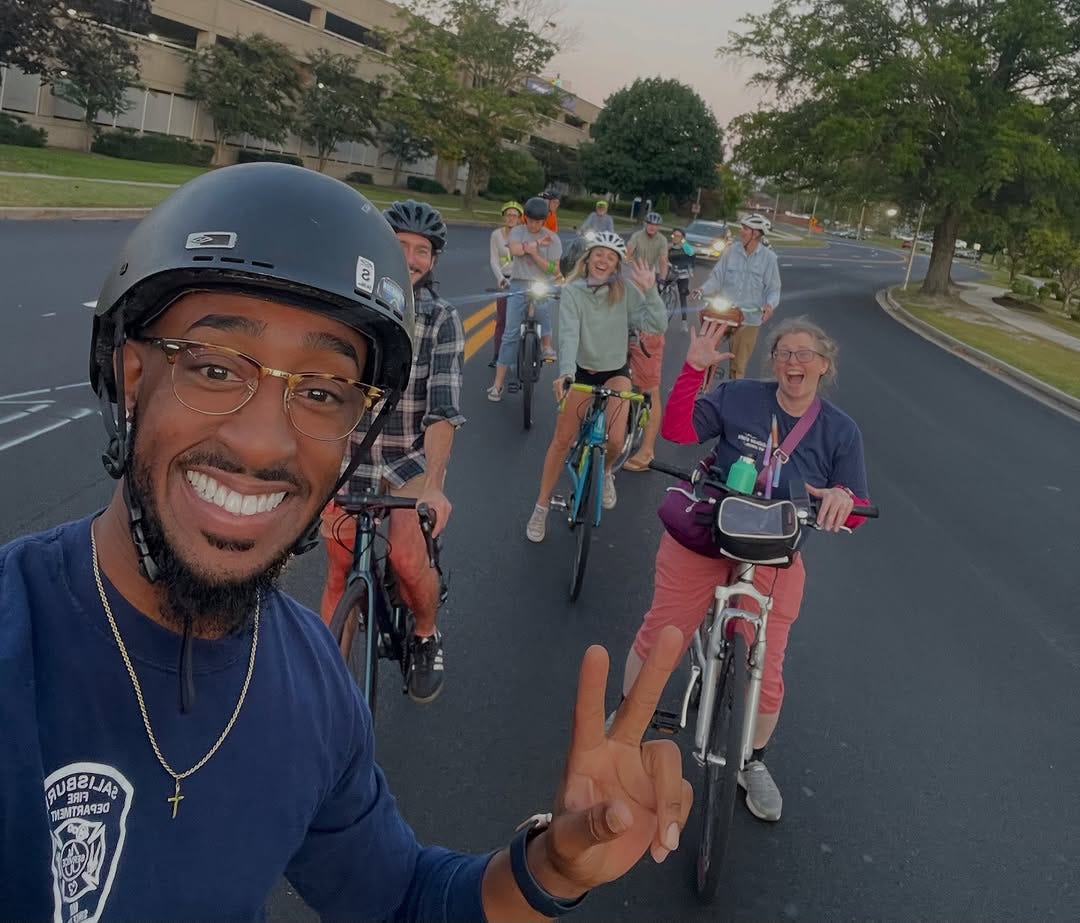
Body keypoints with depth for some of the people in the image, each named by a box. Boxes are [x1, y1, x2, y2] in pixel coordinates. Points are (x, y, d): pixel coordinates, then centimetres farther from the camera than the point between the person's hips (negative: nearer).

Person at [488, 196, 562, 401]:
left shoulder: (552, 238, 2)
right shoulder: (517, 231, 6)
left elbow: (554, 269, -4)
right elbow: (515, 249, -16)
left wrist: (533, 252, -13)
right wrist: (538, 242, -11)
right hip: (519, 285, -1)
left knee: (542, 306, -29)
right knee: (510, 334, -5)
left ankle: (546, 346, 0)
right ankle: (498, 382, -3)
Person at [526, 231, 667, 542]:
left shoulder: (625, 291, -10)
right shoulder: (572, 291, -13)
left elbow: (657, 324, -17)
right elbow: (569, 334, -26)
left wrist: (650, 290, -29)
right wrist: (565, 372, -41)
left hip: (615, 372, 1)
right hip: (581, 372, 0)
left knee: (615, 440, -19)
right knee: (562, 440, -2)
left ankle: (605, 473, 18)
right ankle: (541, 507, 13)